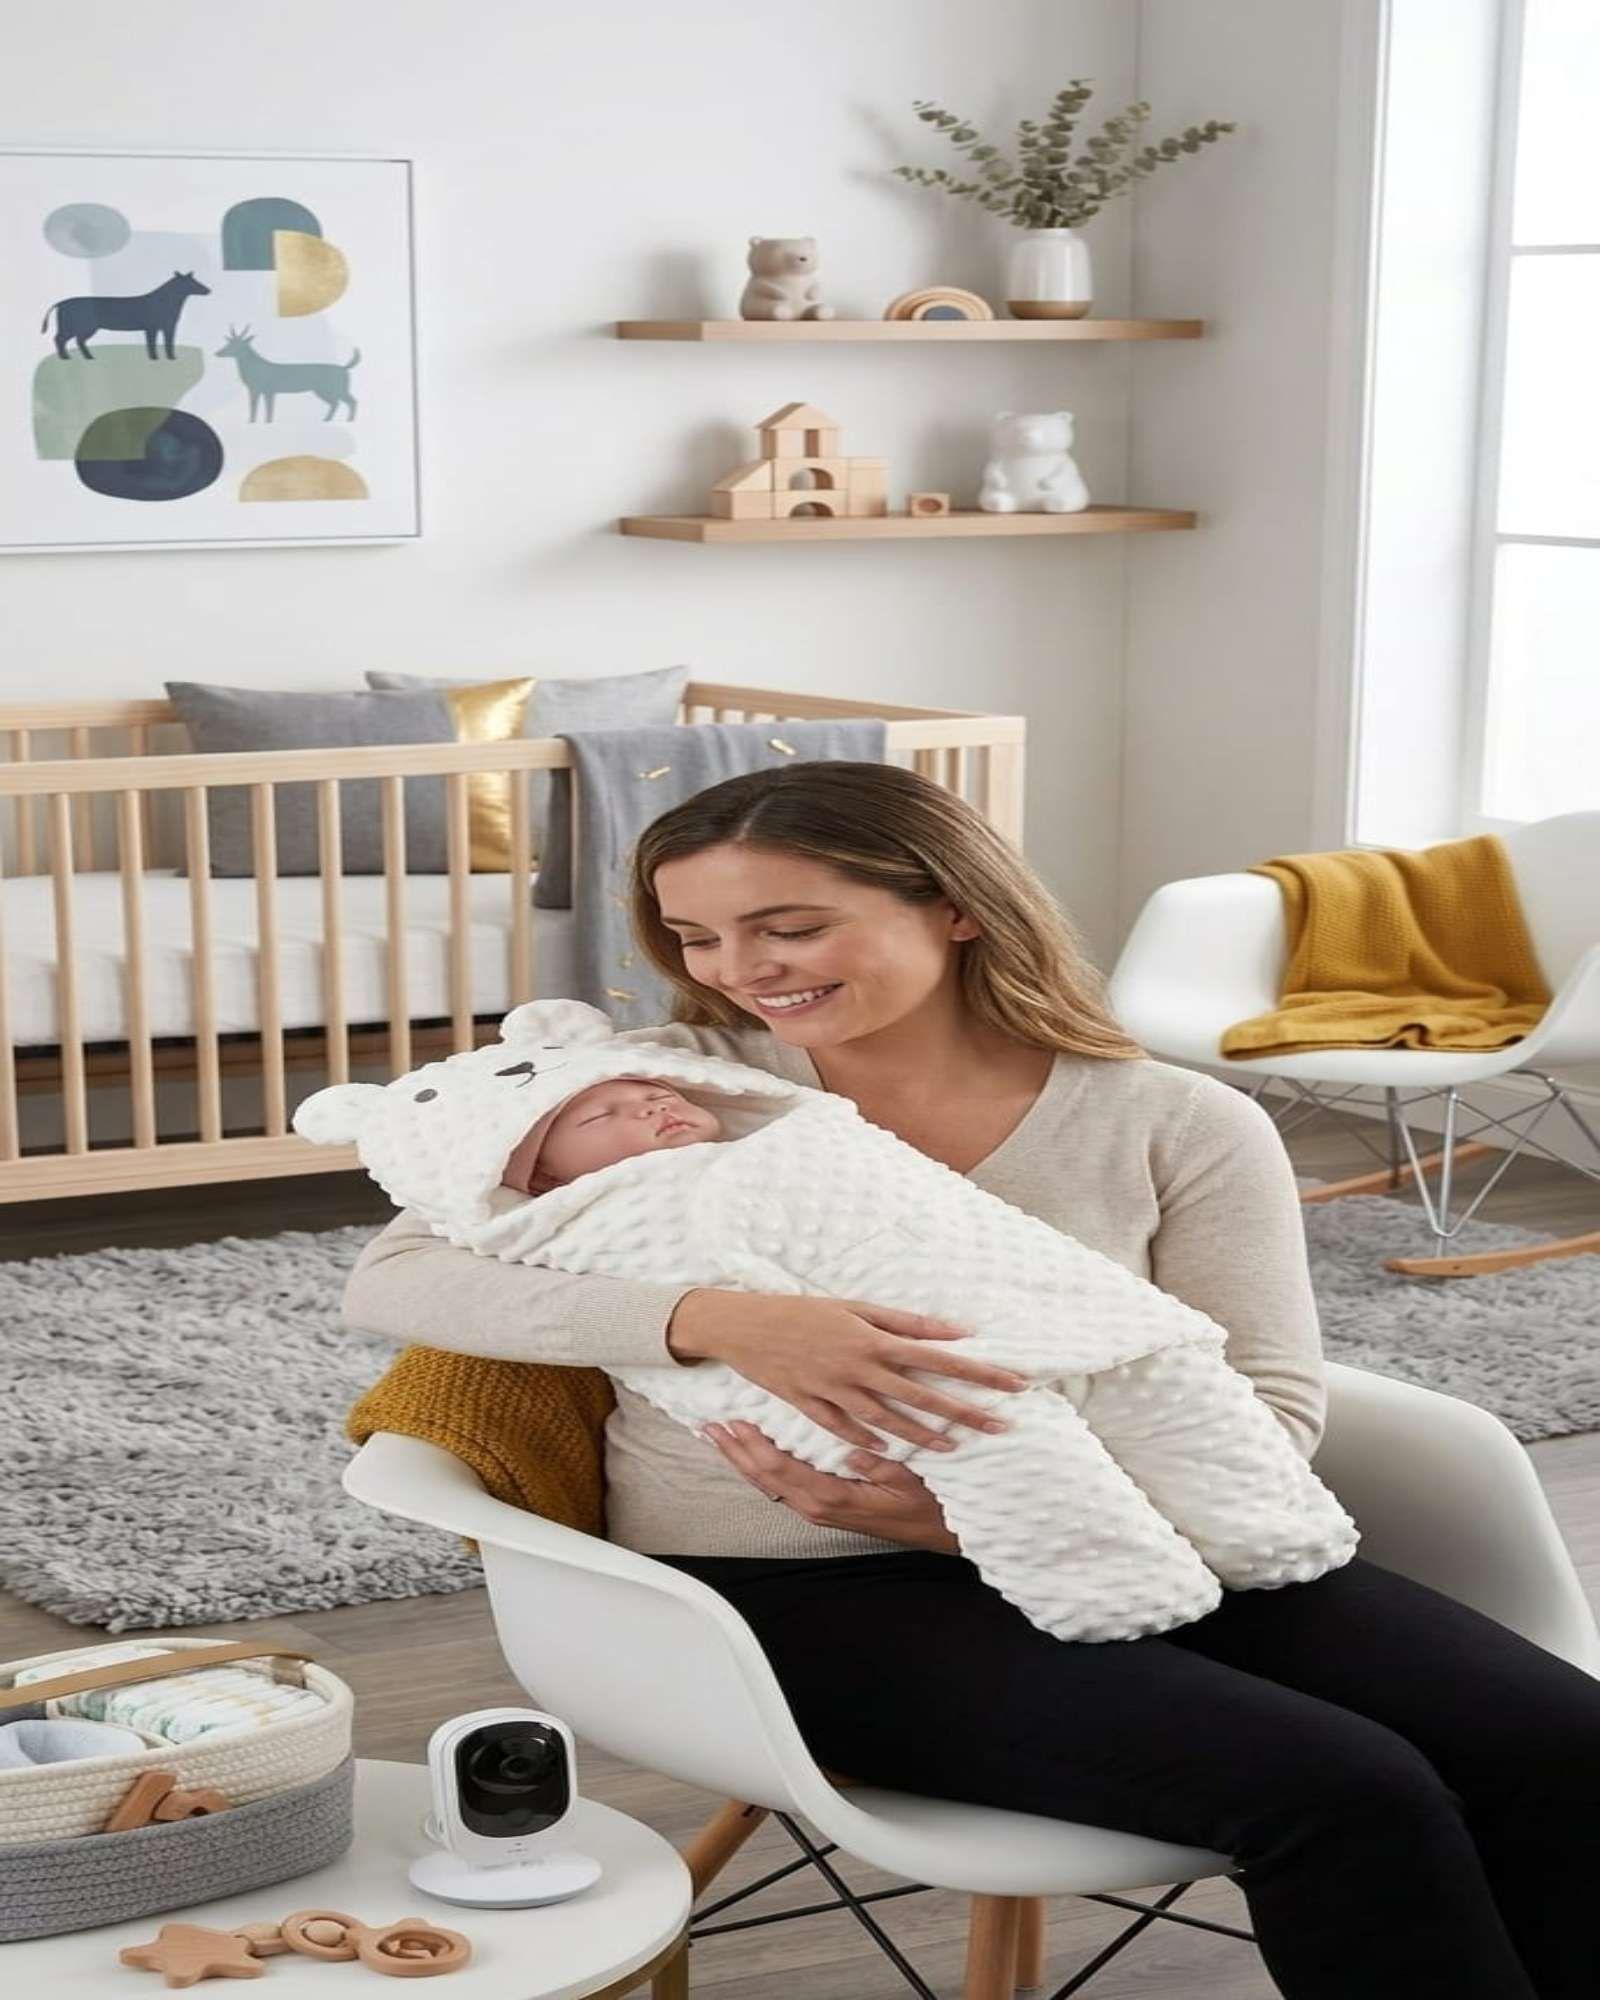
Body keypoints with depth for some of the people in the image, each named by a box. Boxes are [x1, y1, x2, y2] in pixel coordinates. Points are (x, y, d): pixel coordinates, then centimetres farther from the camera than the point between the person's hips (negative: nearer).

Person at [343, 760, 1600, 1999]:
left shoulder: (1181, 1126, 3)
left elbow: (1270, 1406, 0)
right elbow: (388, 1284, -8)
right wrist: (709, 1318, -26)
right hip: (805, 1585, -3)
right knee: (1338, 1794, -26)